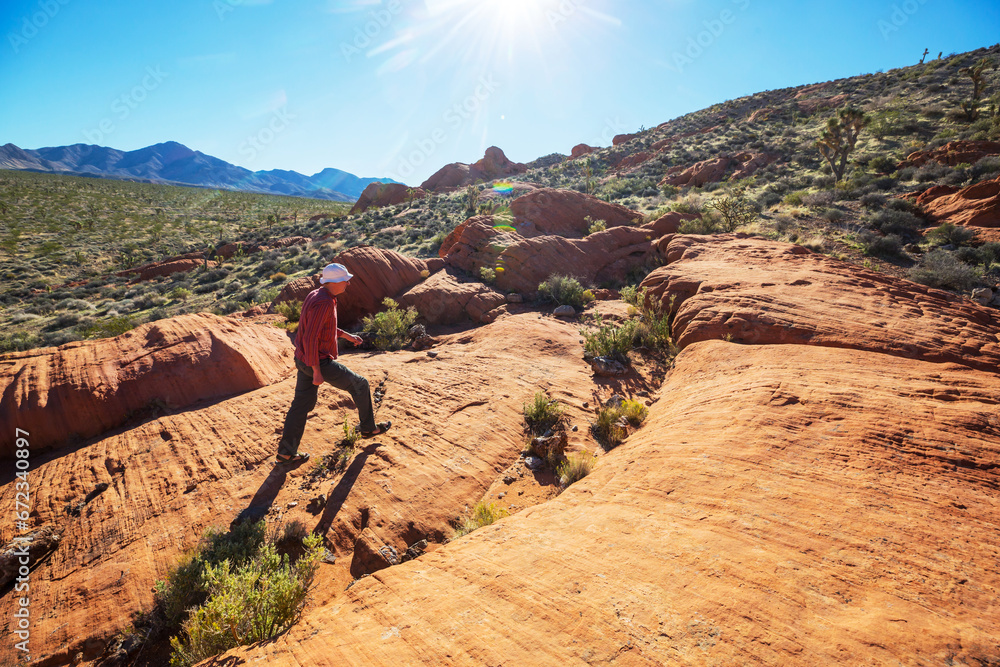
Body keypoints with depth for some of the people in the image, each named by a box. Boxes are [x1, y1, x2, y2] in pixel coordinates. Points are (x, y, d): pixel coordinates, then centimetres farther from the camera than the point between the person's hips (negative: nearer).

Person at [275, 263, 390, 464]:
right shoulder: (323, 303, -25)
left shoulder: (317, 295, 7)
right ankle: (368, 427, 27)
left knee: (302, 404, 16)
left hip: (305, 359, 10)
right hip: (318, 362, -10)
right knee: (359, 385, 9)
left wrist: (346, 335, 22)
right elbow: (310, 338, -28)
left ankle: (285, 453, 23)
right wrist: (317, 371, -23)